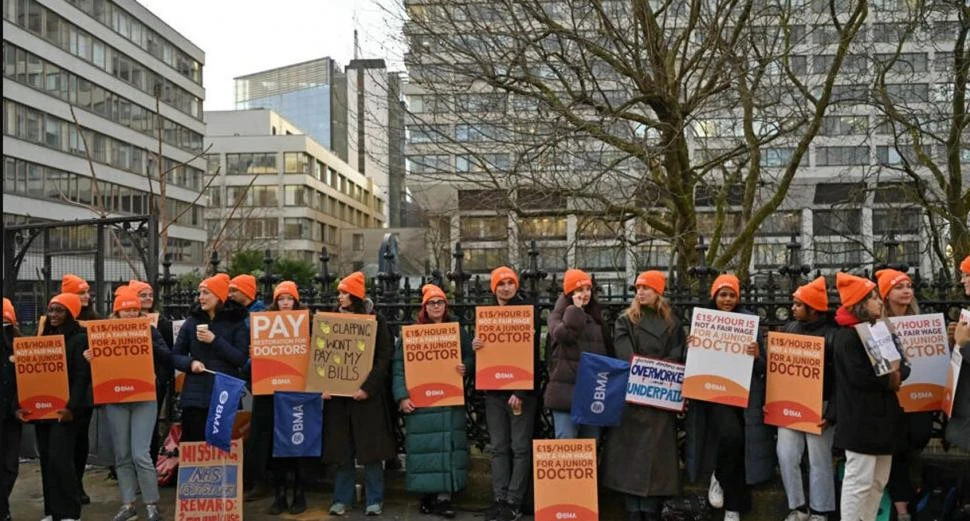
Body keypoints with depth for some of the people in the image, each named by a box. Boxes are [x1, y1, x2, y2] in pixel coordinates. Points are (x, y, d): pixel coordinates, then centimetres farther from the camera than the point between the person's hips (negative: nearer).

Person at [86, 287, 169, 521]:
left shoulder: (149, 330, 1)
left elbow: (167, 358, -8)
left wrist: (148, 344, -22)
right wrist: (88, 358, -15)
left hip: (144, 398, -3)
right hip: (115, 400, 3)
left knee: (140, 454, -8)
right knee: (122, 455, 8)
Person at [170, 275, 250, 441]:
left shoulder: (236, 322, 2)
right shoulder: (192, 321, 10)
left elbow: (241, 359, -6)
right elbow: (175, 356, 13)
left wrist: (215, 340, -12)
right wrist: (190, 363, -8)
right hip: (195, 395, 2)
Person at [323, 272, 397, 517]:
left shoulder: (375, 320, -2)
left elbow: (385, 356, -8)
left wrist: (368, 387, -17)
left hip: (366, 392, -3)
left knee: (370, 446, 2)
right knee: (341, 447, 7)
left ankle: (374, 500, 11)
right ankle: (342, 498, 17)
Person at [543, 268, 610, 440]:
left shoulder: (596, 317, 17)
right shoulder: (557, 316, 2)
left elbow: (607, 350, 21)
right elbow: (563, 334, -21)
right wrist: (576, 309, -9)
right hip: (566, 391, -5)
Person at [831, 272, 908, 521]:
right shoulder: (847, 335, -12)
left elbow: (903, 365, 11)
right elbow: (859, 376, -23)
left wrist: (898, 375, -10)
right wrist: (888, 381, -10)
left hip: (882, 415, 10)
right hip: (861, 419, -9)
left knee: (878, 480, 15)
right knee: (859, 480, -6)